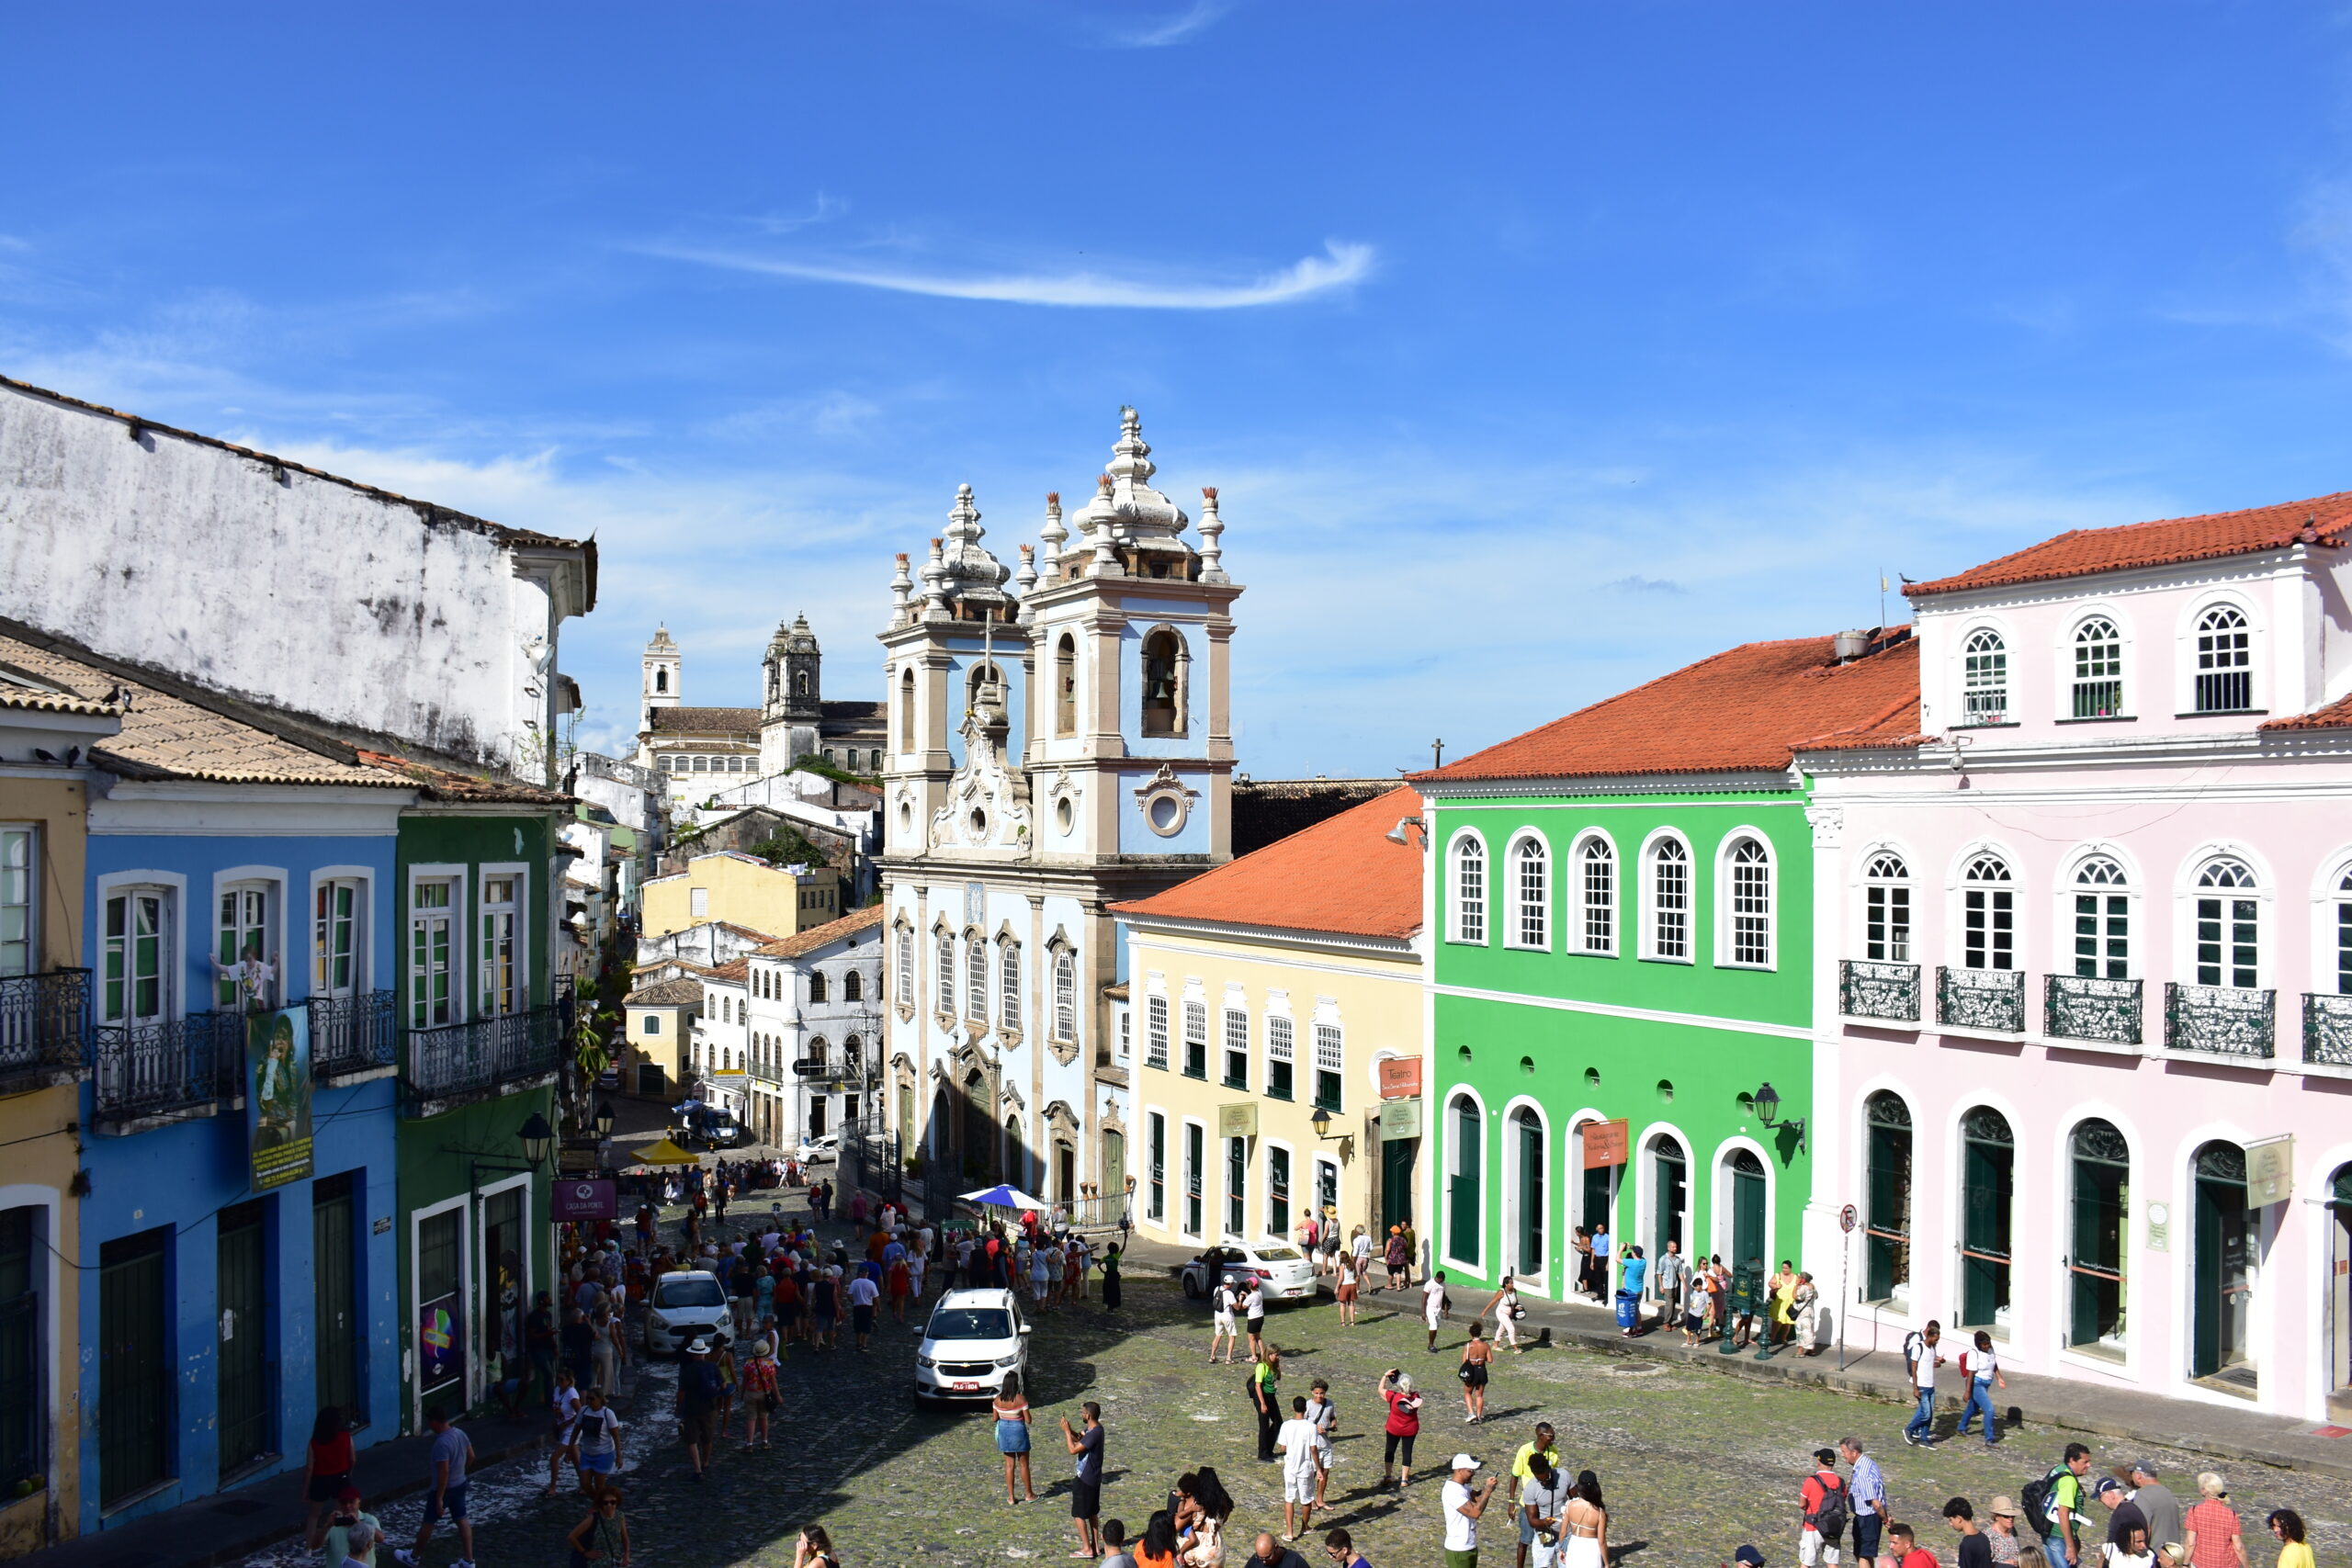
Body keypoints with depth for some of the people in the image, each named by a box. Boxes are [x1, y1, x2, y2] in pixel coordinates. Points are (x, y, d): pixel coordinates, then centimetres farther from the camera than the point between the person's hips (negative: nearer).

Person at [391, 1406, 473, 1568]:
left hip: (444, 1488, -8)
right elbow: (471, 1457, 9)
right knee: (462, 1520, 12)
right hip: (460, 1484, 8)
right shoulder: (460, 1434, -1)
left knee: (428, 1522, 13)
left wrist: (439, 1498, -22)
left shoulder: (442, 1444, -28)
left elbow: (444, 1472, -28)